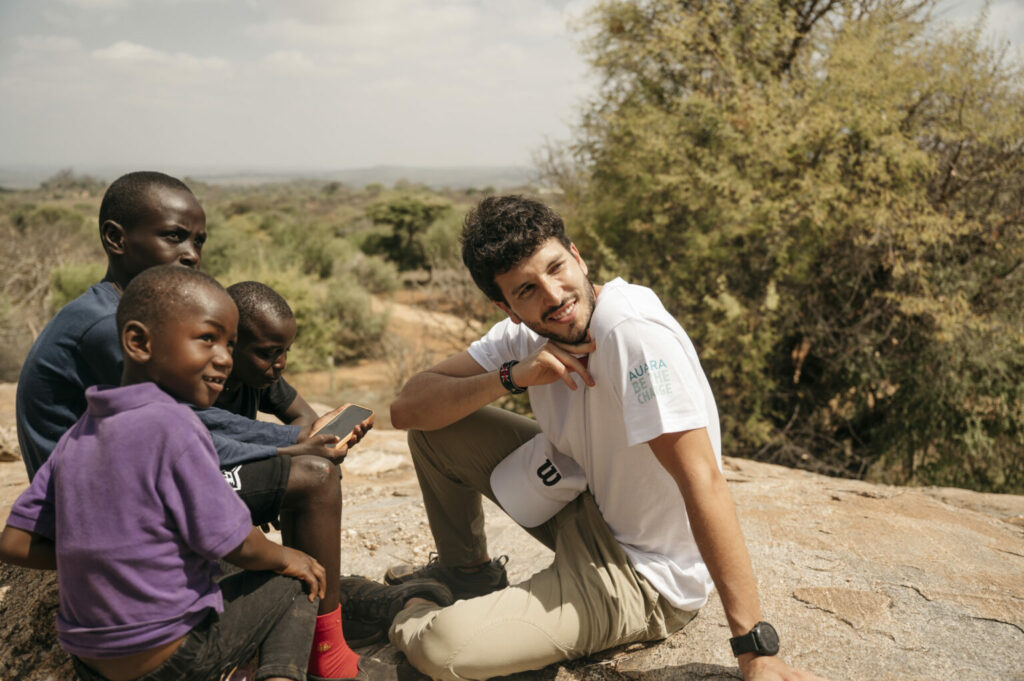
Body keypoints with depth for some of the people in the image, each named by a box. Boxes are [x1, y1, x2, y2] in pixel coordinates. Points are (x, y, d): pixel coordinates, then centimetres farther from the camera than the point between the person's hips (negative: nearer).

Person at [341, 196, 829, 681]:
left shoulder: (635, 333, -29)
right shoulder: (525, 333, -7)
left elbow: (703, 482, -32)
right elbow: (408, 408, -9)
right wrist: (510, 377, -26)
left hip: (644, 577, -7)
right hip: (586, 508, 7)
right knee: (438, 423, 1)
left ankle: (401, 616, 15)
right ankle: (466, 572, 23)